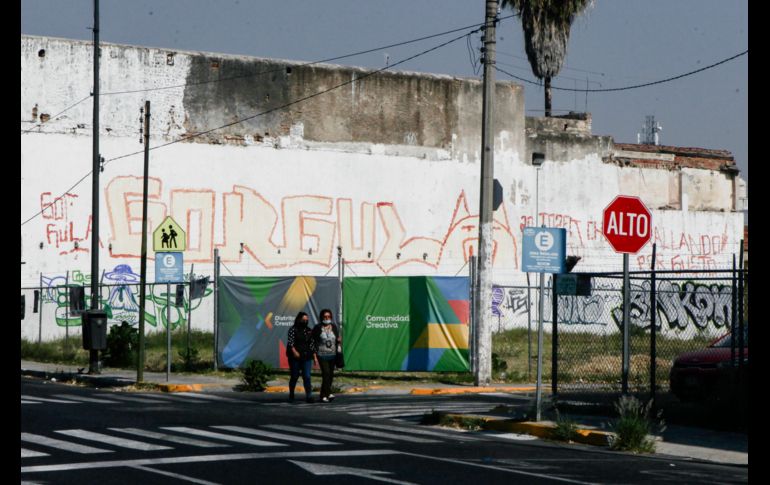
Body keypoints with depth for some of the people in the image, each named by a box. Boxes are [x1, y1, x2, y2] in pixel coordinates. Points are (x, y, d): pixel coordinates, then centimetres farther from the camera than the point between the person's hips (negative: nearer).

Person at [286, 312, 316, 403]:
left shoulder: (309, 331, 12)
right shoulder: (293, 329, -3)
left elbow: (312, 344, 16)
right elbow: (290, 341, -14)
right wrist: (294, 351, -27)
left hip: (306, 358, 3)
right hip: (295, 357, -3)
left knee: (307, 376, -6)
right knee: (295, 376, 6)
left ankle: (309, 396, -11)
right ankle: (291, 394, 26)